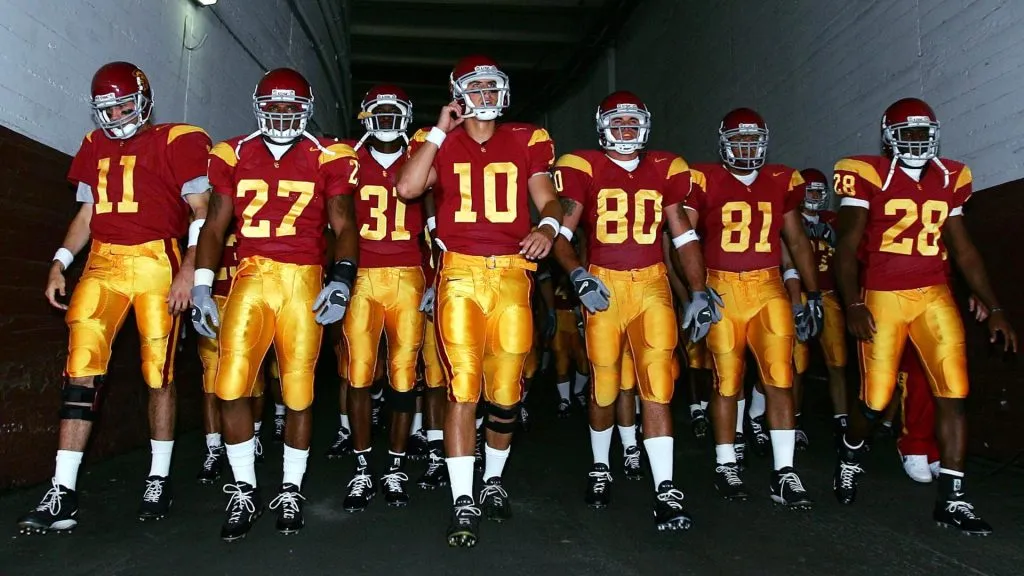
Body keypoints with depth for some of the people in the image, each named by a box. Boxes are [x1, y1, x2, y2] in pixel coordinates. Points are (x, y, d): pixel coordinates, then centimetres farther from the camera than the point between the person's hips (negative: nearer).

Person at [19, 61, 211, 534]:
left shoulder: (176, 142, 1)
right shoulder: (95, 147, 18)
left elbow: (201, 212, -3)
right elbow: (86, 215, 21)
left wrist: (188, 269, -13)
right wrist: (59, 263, 8)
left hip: (157, 262, -4)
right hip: (103, 264, 5)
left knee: (158, 374, 1)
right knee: (81, 371, -3)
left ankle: (159, 480, 15)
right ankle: (63, 492, 1)